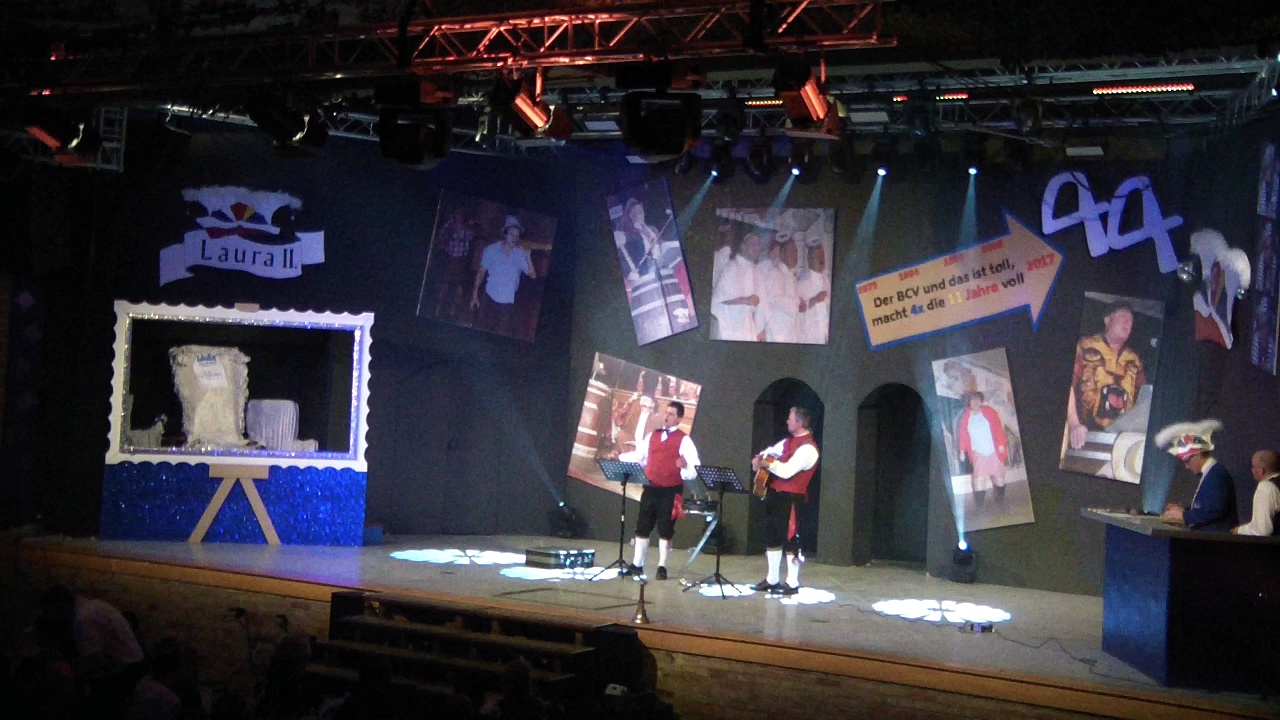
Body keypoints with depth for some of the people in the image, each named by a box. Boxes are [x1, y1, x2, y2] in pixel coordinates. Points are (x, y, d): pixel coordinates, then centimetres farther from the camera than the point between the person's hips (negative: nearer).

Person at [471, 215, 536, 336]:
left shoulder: (521, 254, -5)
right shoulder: (491, 250, -4)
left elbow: (532, 275, -10)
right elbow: (481, 272, 2)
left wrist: (528, 257, -24)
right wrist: (474, 295, -1)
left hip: (508, 302, 0)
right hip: (489, 298, 0)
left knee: (502, 334, 4)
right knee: (482, 328, 6)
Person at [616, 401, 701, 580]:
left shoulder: (684, 440, -6)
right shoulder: (653, 436, 12)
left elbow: (695, 466, -15)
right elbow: (639, 455, 21)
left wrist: (685, 465, -36)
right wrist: (619, 457, 13)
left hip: (671, 491, -5)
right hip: (650, 489, 5)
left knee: (666, 529, 1)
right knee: (642, 527, 9)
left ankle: (662, 567, 12)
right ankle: (637, 565, 19)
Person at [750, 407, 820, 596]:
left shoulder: (808, 448, -16)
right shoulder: (788, 441, 13)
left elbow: (787, 471, -25)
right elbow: (769, 452, 26)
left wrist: (765, 463, -15)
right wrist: (759, 458, 3)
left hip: (791, 498, -9)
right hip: (775, 494, 10)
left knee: (790, 539, -4)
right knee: (772, 537, 13)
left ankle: (792, 583, 3)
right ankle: (772, 580, 22)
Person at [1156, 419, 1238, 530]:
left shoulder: (1217, 475, -12)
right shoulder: (1212, 473, 16)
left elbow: (1215, 511, -20)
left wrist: (1183, 516, -13)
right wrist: (1184, 510, 7)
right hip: (1207, 534, 8)